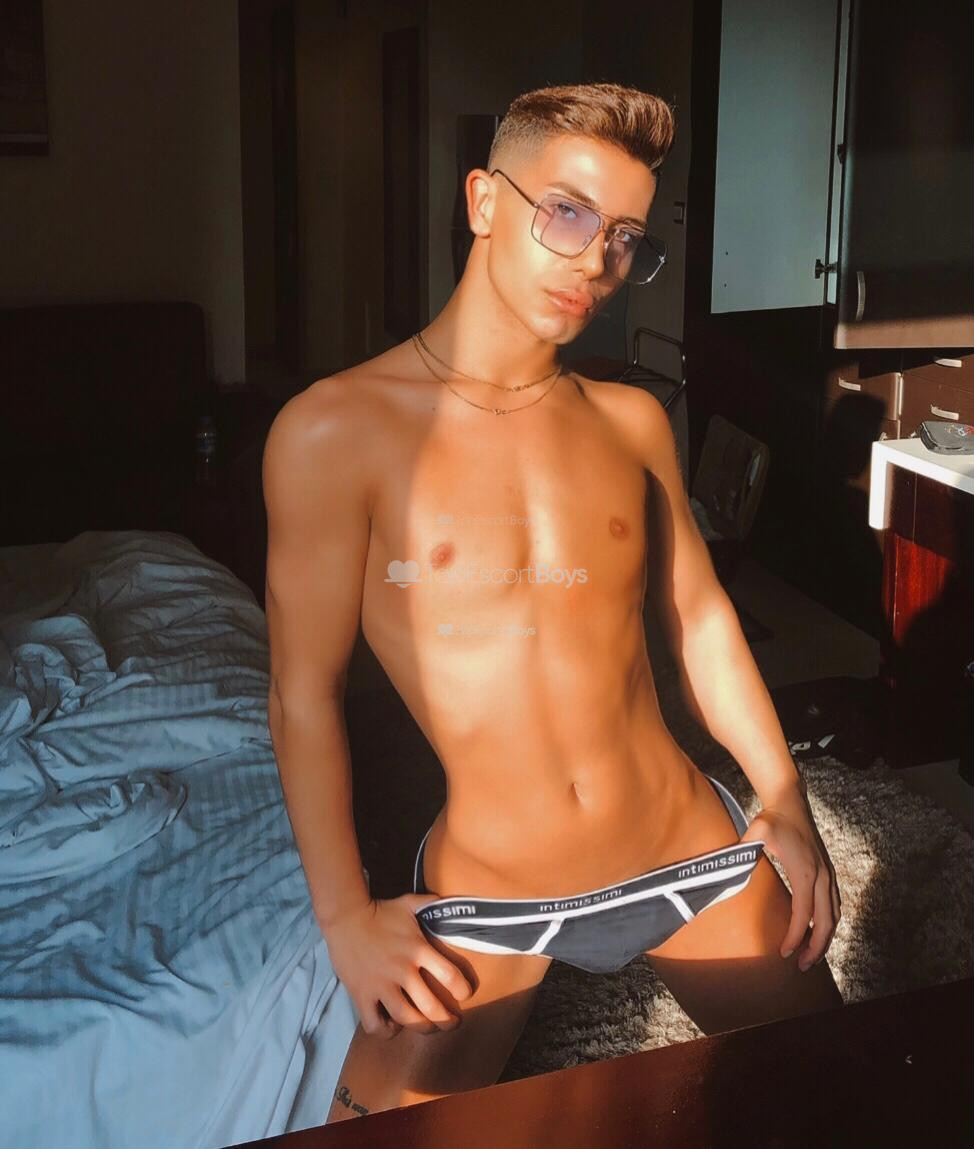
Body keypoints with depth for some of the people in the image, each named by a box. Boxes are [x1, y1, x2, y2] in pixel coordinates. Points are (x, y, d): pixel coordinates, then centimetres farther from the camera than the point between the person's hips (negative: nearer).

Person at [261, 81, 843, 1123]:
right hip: (484, 891, -3)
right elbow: (305, 693, -10)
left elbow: (698, 613, 10)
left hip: (690, 849, 4)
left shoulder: (631, 421, 1)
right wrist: (346, 915, -11)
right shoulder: (335, 431, -13)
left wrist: (785, 802, 6)